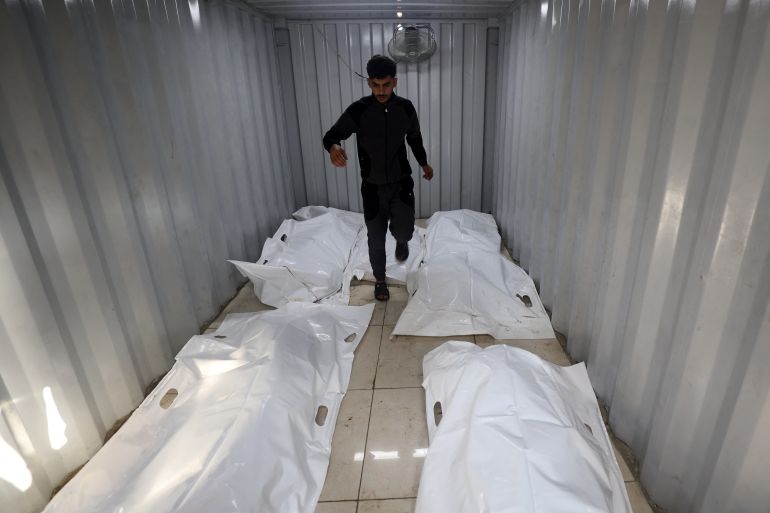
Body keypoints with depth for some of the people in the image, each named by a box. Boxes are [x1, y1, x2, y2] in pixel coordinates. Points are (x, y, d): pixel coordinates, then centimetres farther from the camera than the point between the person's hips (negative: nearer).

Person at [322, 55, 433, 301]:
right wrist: (333, 147, -30)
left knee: (404, 230, -13)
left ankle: (401, 240, 27)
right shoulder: (358, 110, -11)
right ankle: (380, 280, 30)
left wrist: (424, 163, 25)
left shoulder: (406, 108, -3)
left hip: (401, 182, 1)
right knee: (376, 238, 7)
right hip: (372, 187, -1)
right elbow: (331, 135, -6)